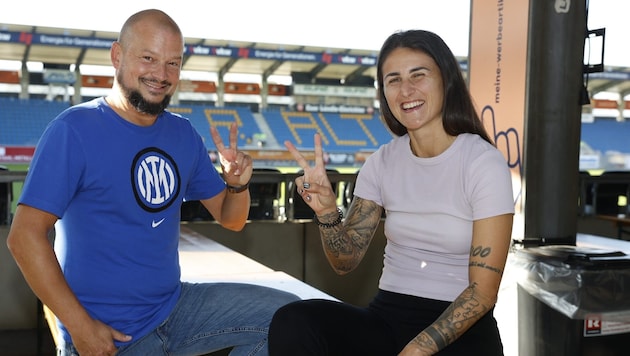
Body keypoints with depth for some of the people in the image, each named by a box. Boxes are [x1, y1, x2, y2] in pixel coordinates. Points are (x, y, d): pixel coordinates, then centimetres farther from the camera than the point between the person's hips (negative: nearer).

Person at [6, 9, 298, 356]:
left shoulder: (183, 134, 4)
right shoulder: (74, 130, -15)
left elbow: (230, 219, 9)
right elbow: (25, 236, -18)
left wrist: (238, 184, -13)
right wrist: (79, 326, -21)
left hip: (174, 305, 6)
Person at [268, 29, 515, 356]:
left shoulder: (484, 164, -9)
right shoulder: (382, 162, 4)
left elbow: (483, 291, -10)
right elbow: (346, 262, 4)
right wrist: (327, 211, -15)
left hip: (460, 328, -3)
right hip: (386, 316, 4)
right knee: (292, 322, -24)